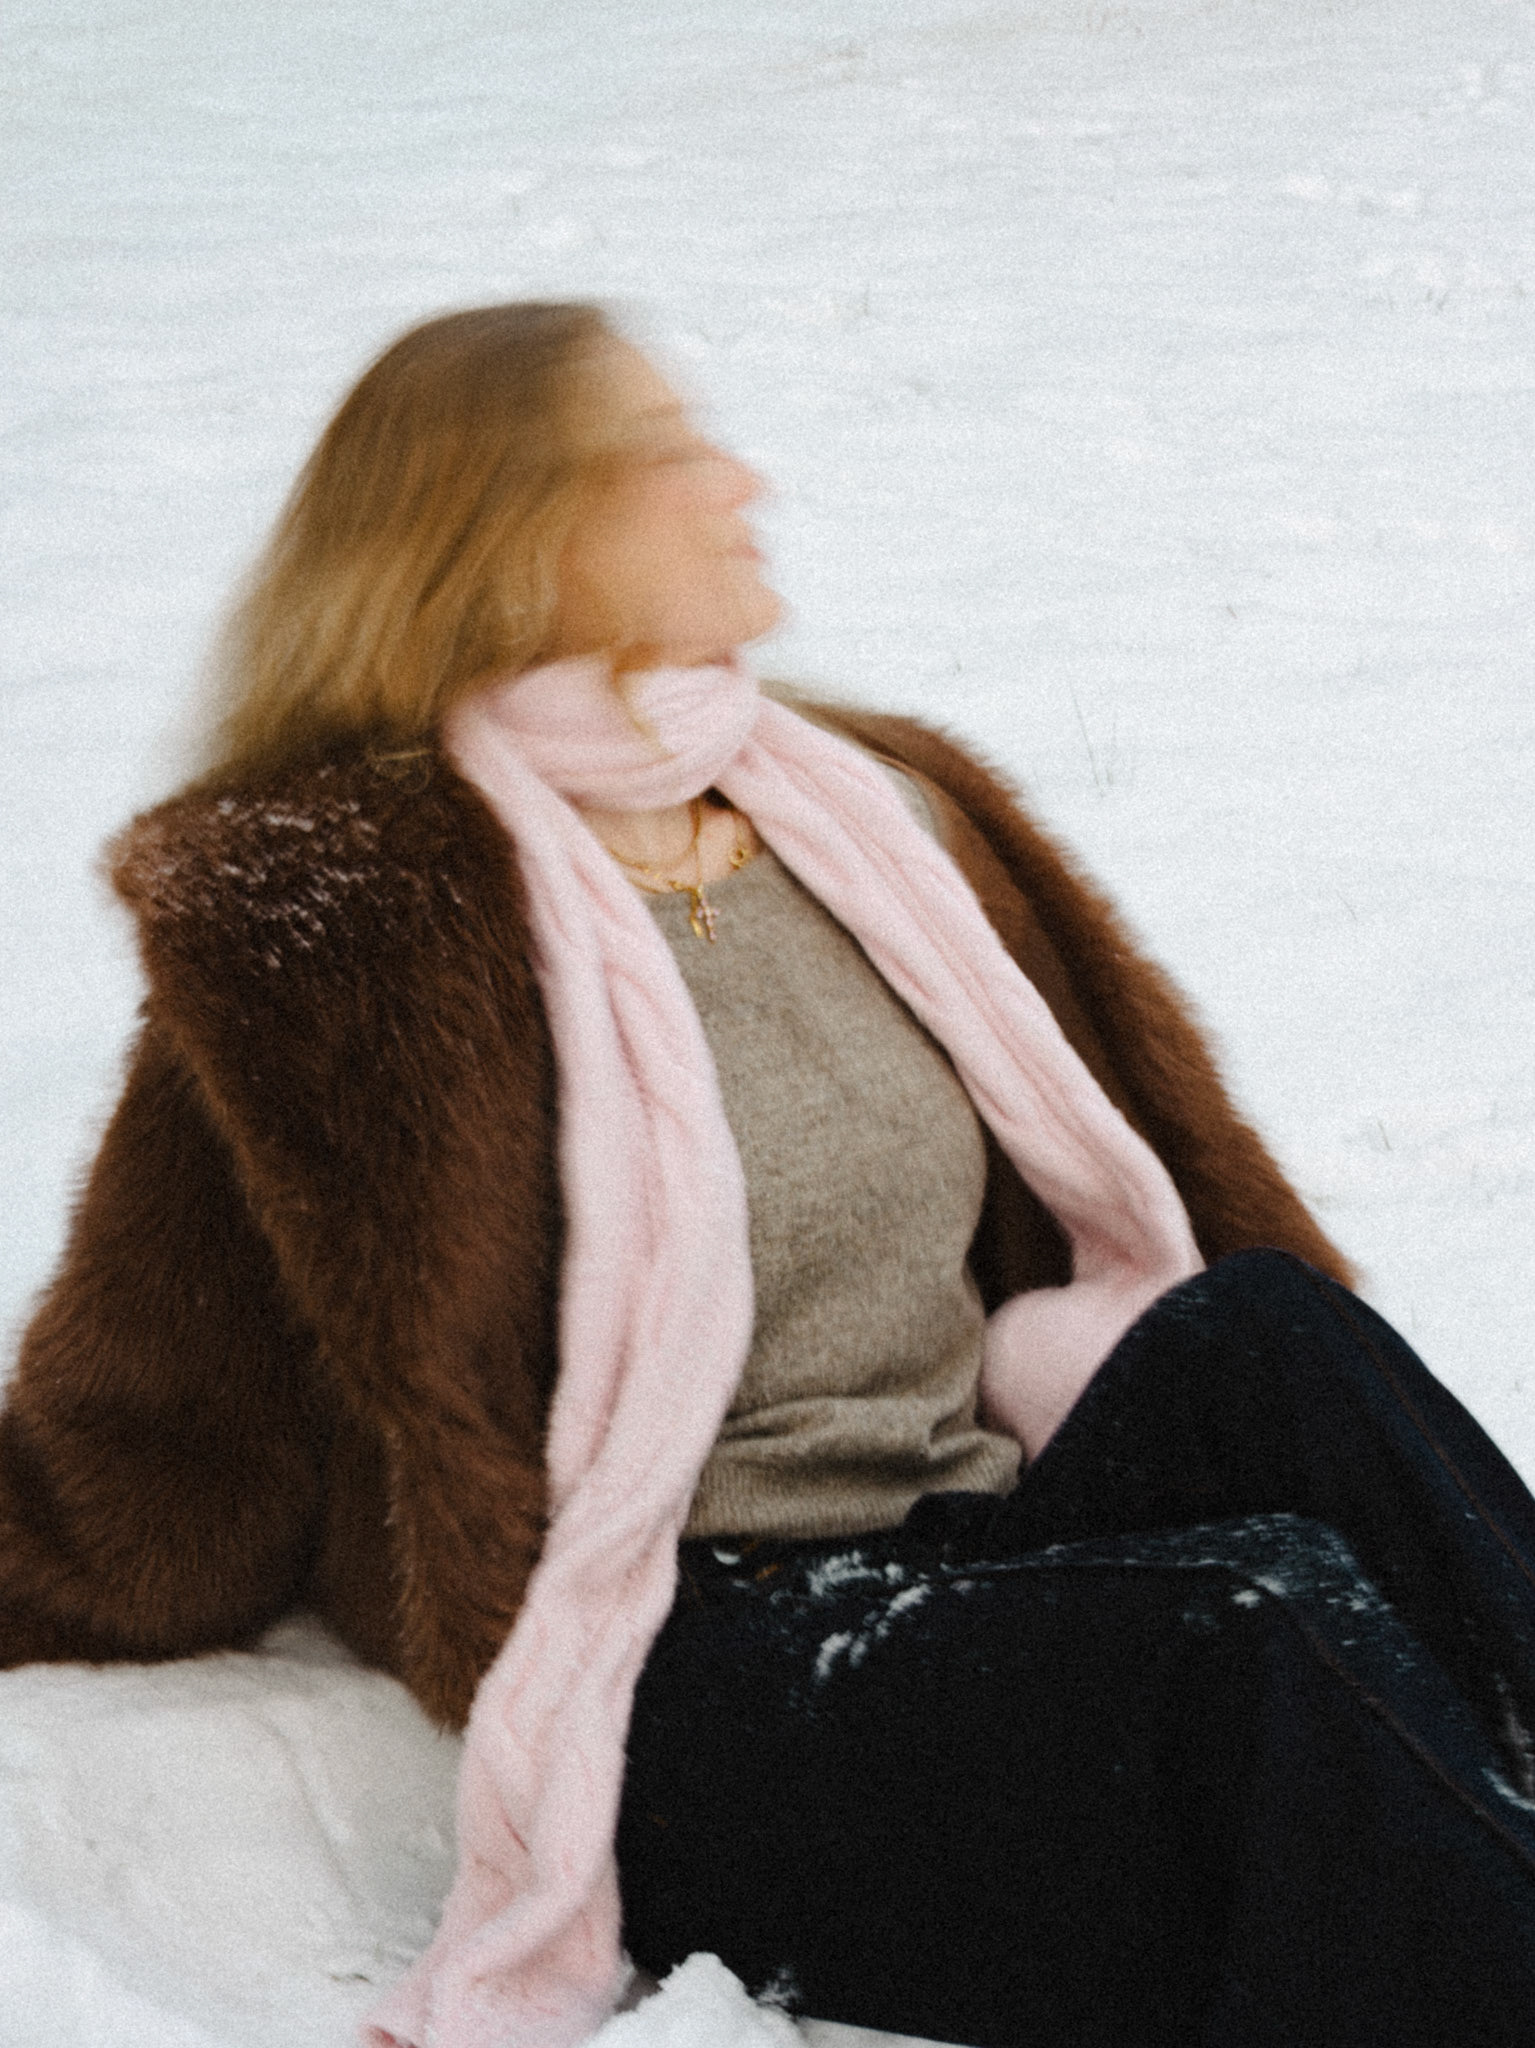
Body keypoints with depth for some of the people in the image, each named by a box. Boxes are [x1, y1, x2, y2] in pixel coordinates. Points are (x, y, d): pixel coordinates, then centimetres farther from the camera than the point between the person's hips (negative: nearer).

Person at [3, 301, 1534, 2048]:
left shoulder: (884, 811, 17)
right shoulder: (339, 916, -4)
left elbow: (1144, 1184, 20)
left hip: (977, 1570, 6)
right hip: (693, 1693, -6)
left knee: (1263, 1333, -25)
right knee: (1265, 1623, -31)